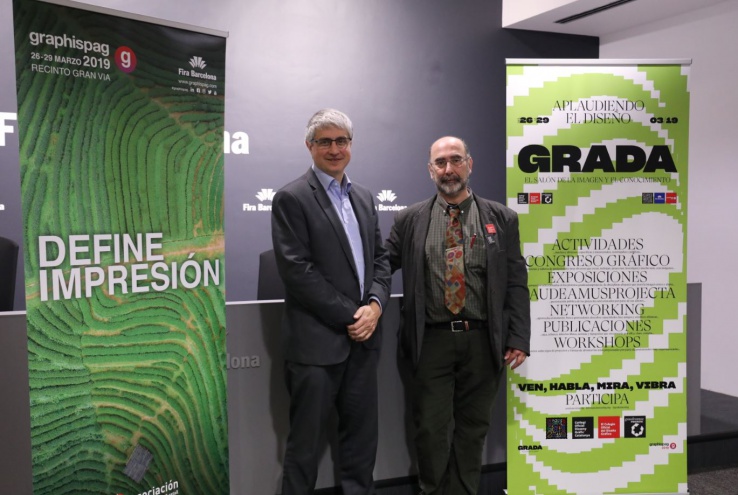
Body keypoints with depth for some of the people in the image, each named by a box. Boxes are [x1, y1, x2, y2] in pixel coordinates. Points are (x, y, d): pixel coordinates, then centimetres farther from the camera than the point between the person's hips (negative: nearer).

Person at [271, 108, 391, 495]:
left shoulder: (363, 197, 14)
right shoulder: (292, 198, -7)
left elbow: (380, 257, 14)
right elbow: (297, 271, -15)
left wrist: (375, 305, -5)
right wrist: (349, 315, -13)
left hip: (362, 336, 6)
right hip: (317, 341, -6)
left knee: (362, 433, 14)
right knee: (306, 441, 6)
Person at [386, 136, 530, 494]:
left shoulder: (501, 218, 6)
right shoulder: (410, 220, 5)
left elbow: (516, 283, 3)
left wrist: (518, 338, -4)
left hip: (483, 340, 1)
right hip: (432, 340, 0)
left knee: (473, 427, 12)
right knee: (430, 428, 5)